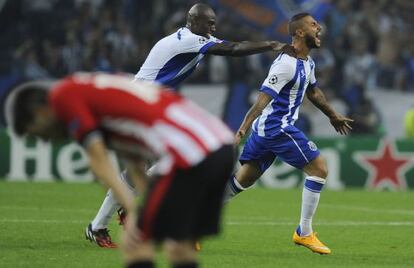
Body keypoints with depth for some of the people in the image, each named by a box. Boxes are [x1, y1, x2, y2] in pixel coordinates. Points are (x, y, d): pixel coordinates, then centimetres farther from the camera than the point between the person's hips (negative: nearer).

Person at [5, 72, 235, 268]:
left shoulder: (64, 94, 5)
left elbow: (98, 158, -5)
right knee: (181, 246, 17)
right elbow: (135, 165, 24)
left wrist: (132, 209, -10)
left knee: (137, 244, -2)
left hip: (187, 152, -9)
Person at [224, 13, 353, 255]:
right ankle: (304, 233, -1)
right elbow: (264, 98, -24)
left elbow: (313, 91, 33)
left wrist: (333, 115, 44)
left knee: (242, 181, 12)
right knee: (319, 169, -7)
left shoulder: (307, 62, 14)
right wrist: (242, 130, -30)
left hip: (266, 128, 10)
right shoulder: (287, 63, -18)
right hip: (278, 128, -10)